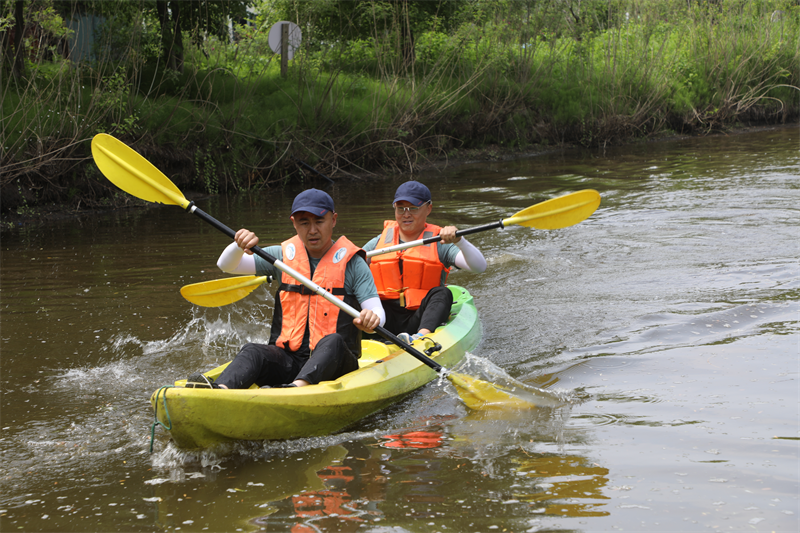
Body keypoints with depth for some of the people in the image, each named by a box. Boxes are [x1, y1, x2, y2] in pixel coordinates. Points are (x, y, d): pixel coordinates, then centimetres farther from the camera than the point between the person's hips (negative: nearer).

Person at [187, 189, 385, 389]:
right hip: (286, 360, 2)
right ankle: (221, 390, -58)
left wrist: (372, 319, -30)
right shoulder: (283, 256, 13)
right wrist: (239, 246, -14)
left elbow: (377, 311, -4)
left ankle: (296, 387, -61)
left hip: (334, 364, -2)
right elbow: (226, 265, 10)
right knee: (252, 351, -28)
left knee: (333, 342, -35)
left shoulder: (351, 262, 5)